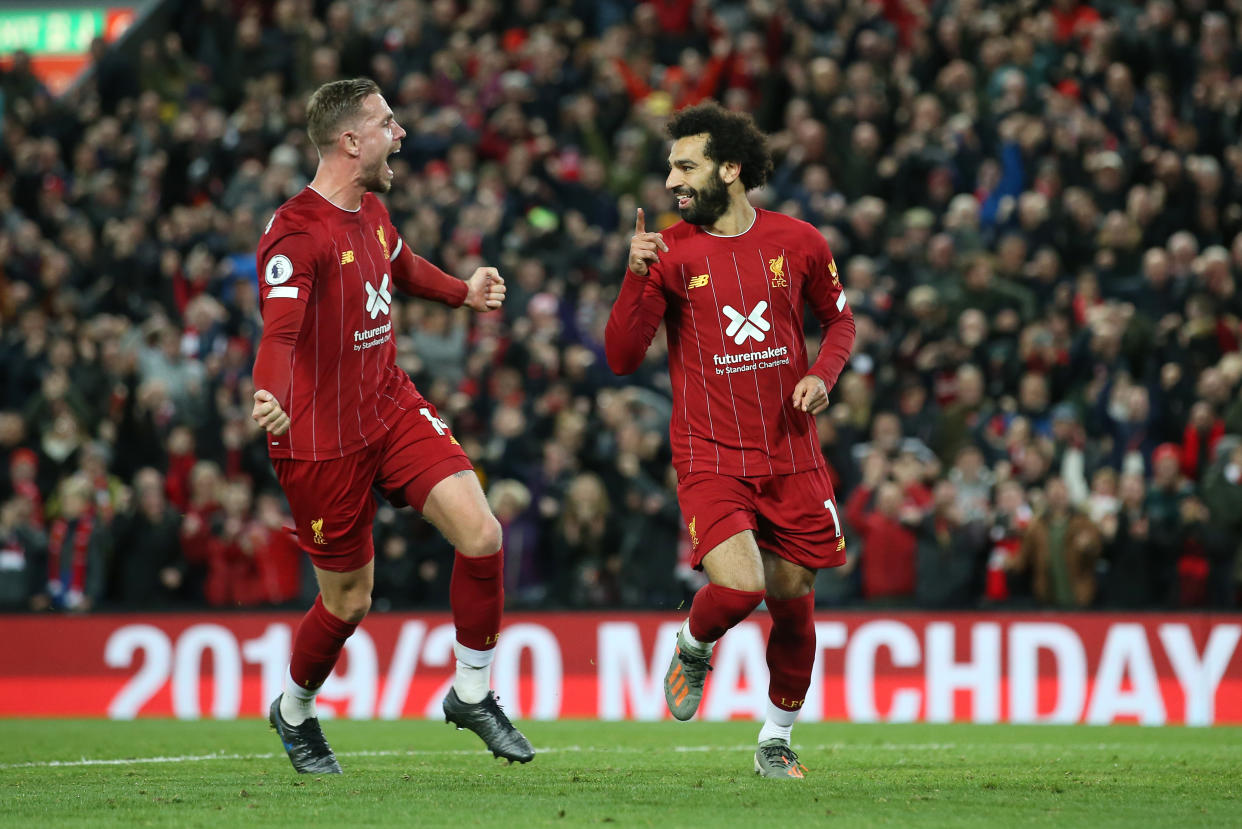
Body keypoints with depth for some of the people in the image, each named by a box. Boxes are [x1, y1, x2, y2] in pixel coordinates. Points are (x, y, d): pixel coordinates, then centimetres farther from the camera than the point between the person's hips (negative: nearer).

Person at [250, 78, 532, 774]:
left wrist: (464, 292, 29)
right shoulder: (297, 233, -21)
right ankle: (295, 713, 34)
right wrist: (271, 395, -55)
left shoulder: (372, 211, 7)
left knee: (482, 534, -13)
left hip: (394, 409, 7)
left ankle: (472, 695, 6)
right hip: (323, 439, -7)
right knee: (349, 599, 4)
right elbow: (280, 329, -37)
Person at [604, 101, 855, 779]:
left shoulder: (797, 242, 3)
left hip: (792, 456, 2)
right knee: (739, 585, -23)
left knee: (793, 603, 6)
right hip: (711, 457, -2)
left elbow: (839, 319, 19)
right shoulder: (670, 252, -1)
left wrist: (823, 375, -1)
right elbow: (621, 358, -6)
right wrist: (638, 277, -19)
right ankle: (692, 647, 13)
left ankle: (776, 742, 27)